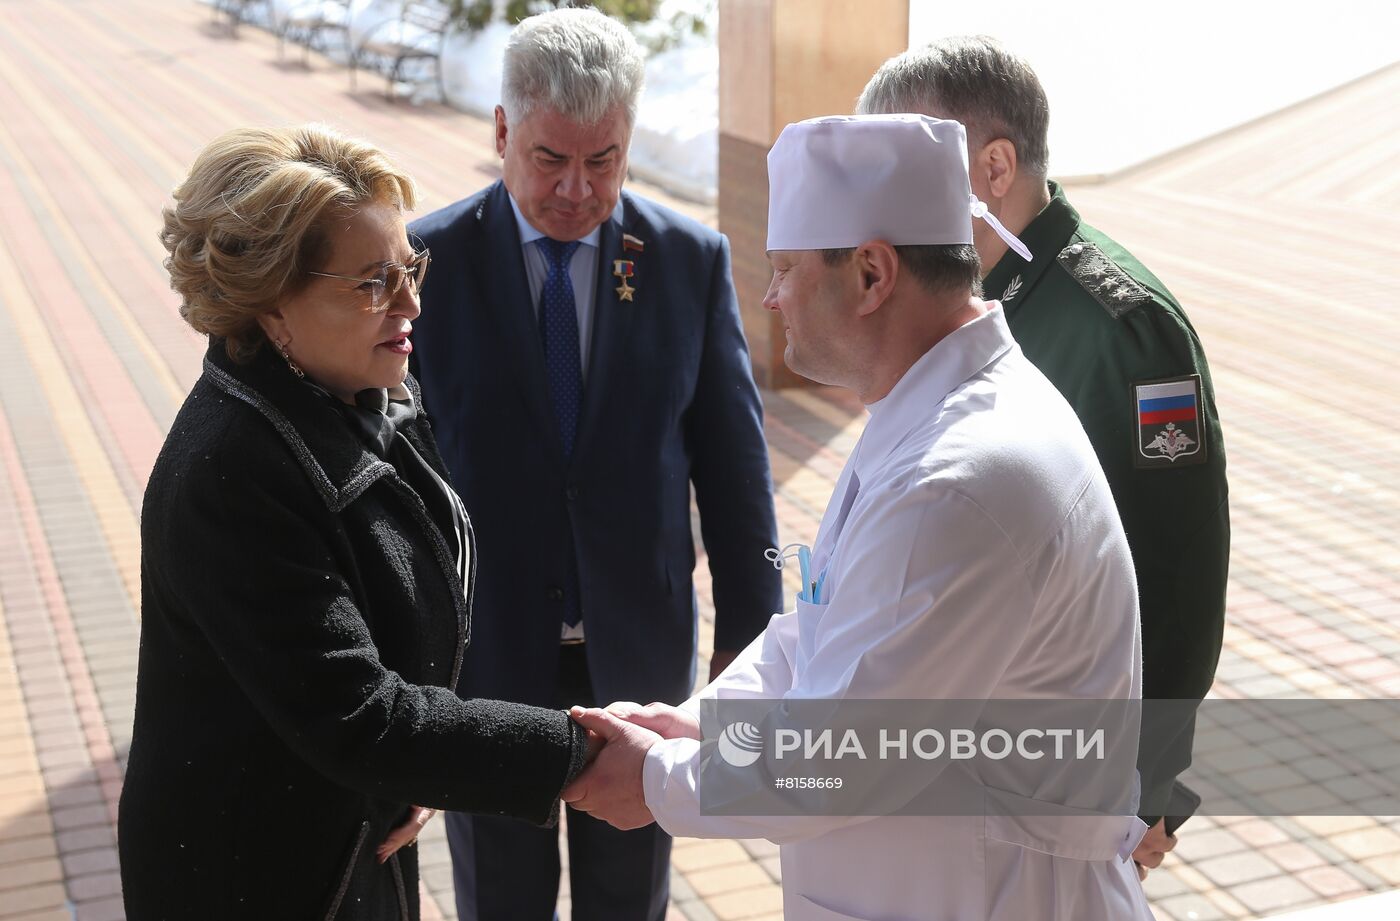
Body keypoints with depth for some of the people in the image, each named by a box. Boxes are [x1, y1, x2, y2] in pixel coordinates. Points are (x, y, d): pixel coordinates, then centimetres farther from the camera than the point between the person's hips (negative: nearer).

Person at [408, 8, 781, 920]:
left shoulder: (693, 259, -4)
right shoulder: (429, 261, -8)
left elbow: (733, 457, 0)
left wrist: (748, 631, 2)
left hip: (640, 656, 1)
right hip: (484, 657, -1)